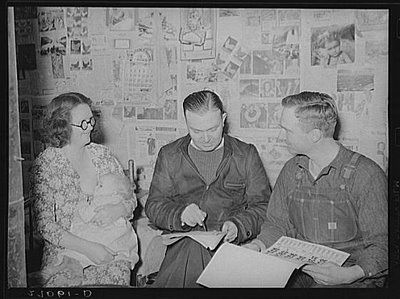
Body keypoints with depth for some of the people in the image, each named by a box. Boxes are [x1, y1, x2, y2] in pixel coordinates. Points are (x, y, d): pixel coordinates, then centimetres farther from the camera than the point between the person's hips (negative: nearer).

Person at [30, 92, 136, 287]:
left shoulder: (102, 154, 8)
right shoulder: (45, 165, -4)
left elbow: (130, 199, 12)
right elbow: (43, 224, -9)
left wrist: (119, 210, -12)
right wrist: (87, 248, -19)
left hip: (110, 251, 3)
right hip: (66, 253, -2)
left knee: (117, 272, -25)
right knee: (65, 280, -29)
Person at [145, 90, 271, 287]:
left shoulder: (246, 155, 9)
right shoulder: (169, 155, 11)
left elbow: (263, 206, 6)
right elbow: (153, 206, 7)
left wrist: (238, 226, -14)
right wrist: (180, 215, -14)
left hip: (229, 242, 0)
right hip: (180, 242, 1)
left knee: (194, 250, -31)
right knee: (193, 246, -32)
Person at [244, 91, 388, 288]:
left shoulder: (366, 174, -11)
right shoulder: (291, 170, 7)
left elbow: (382, 243, -10)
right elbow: (277, 223, 14)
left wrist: (350, 274, -26)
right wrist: (260, 243, -7)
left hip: (354, 276, -4)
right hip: (300, 268, 4)